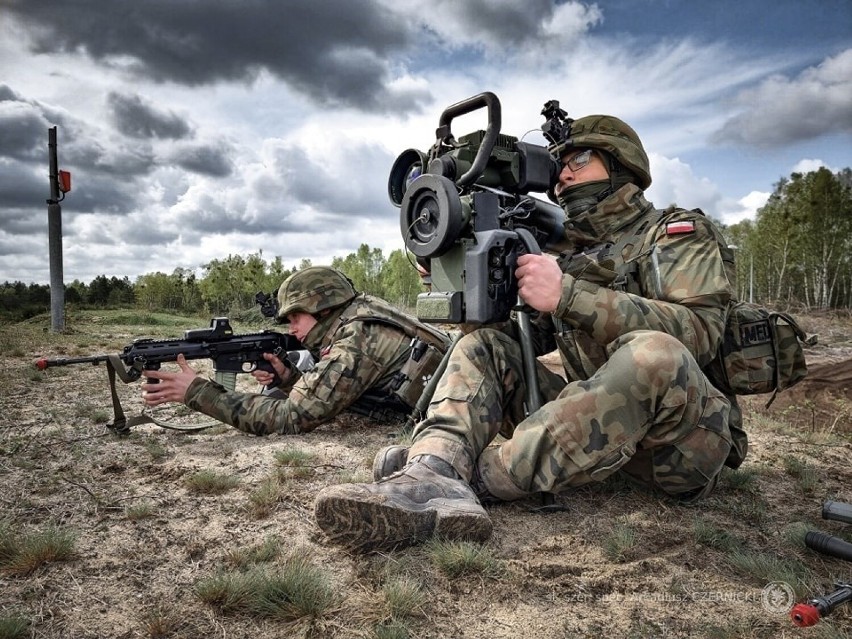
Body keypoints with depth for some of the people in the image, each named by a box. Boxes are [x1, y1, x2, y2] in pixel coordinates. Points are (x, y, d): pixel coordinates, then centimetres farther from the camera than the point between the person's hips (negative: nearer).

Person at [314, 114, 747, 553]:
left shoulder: (680, 233, 2)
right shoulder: (568, 255, 17)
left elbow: (699, 330, -17)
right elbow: (526, 339, 10)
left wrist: (567, 295, -24)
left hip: (684, 442, -4)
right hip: (598, 425, 5)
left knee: (653, 355, -35)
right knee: (483, 346, -6)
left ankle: (484, 478, -27)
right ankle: (434, 480, -32)